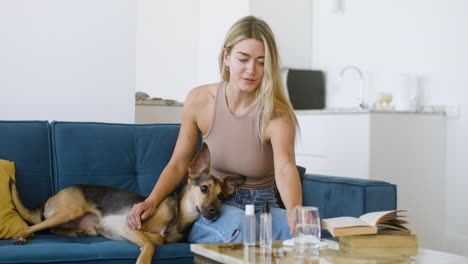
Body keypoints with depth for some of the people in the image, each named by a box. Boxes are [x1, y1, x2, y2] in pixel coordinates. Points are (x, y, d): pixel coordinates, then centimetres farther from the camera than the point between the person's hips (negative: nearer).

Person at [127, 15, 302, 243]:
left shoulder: (276, 115, -16)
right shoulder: (199, 100, -8)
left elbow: (285, 168, -35)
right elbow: (178, 164, 2)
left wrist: (295, 212, -56)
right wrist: (152, 201, -16)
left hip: (262, 207, -1)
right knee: (238, 224, -35)